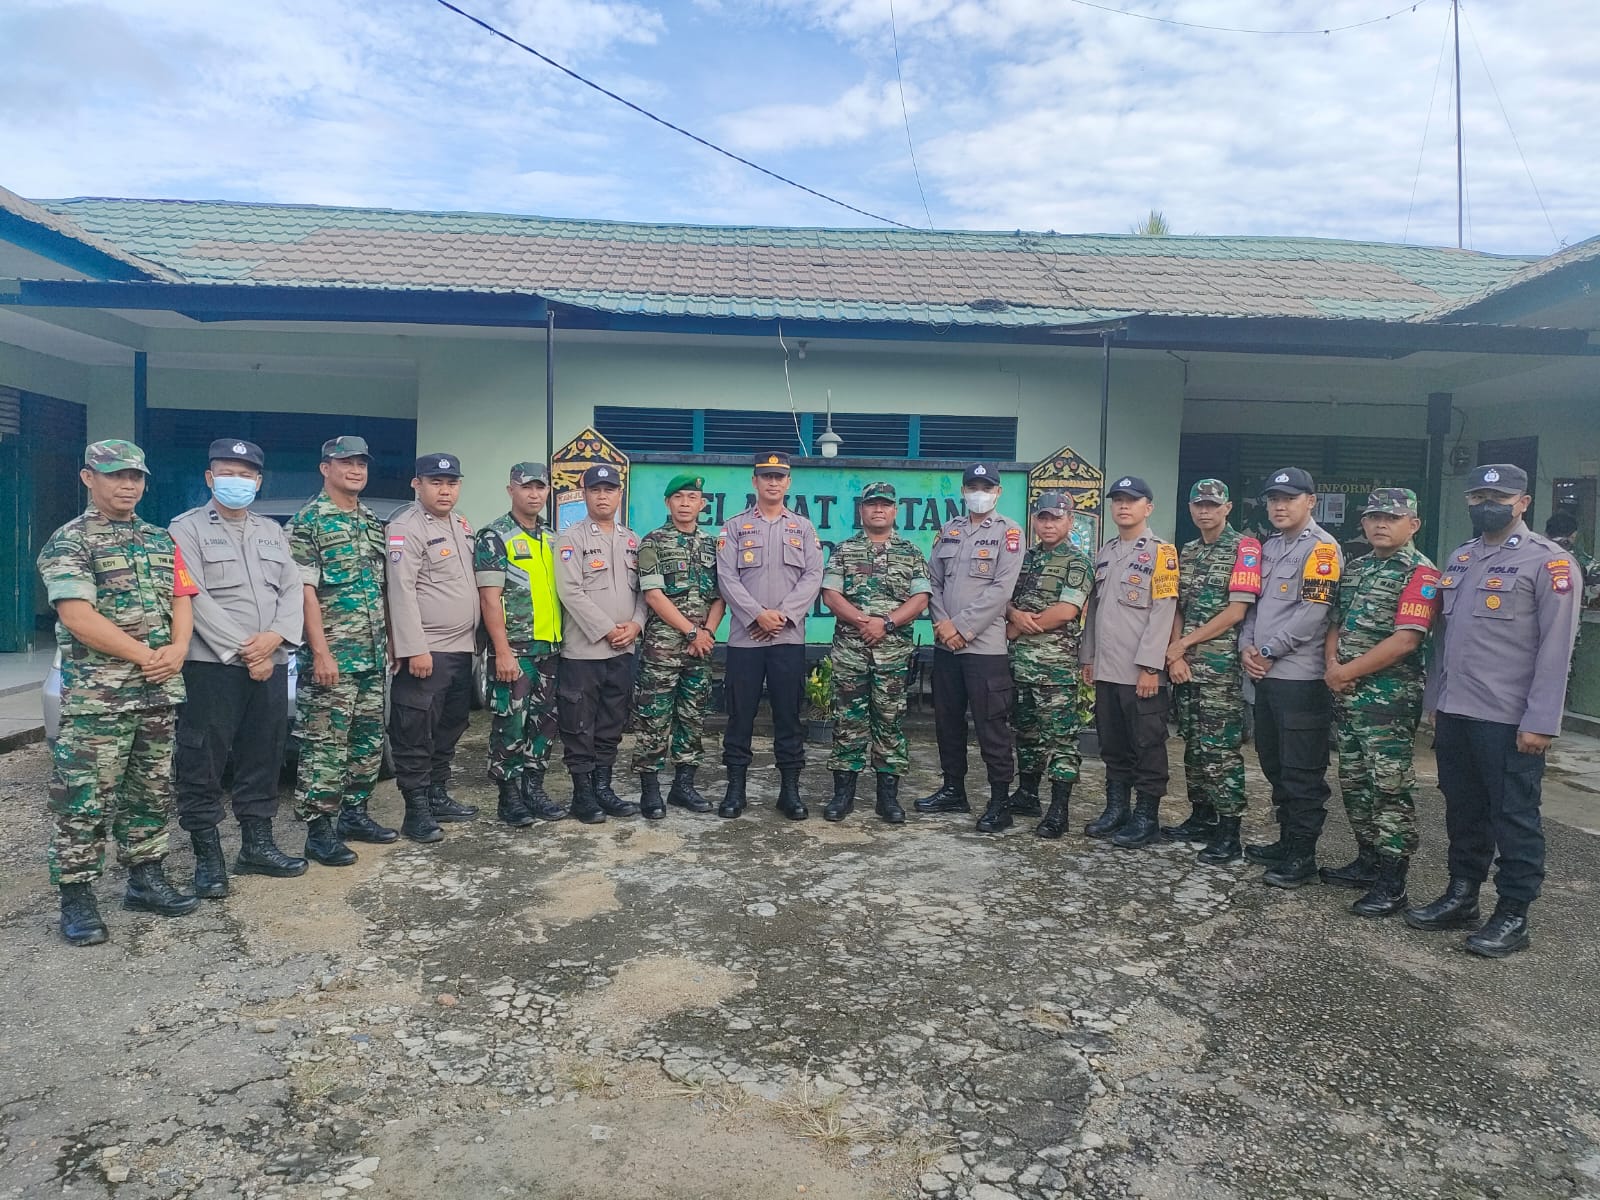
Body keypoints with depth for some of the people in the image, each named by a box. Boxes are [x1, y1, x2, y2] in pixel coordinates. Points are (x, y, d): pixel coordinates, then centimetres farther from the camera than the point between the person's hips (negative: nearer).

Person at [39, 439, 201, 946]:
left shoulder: (161, 540, 15)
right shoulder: (68, 542, -4)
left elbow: (181, 599, 11)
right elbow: (78, 617, -14)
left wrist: (178, 650, -8)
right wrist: (146, 655, -15)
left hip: (160, 693, 6)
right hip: (95, 696, -6)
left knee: (153, 791, 12)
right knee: (84, 800, -2)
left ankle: (146, 879, 23)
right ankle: (76, 899, 7)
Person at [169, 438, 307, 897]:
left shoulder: (272, 531, 17)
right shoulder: (187, 529, 0)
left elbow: (293, 590, 9)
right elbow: (195, 599, -11)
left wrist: (275, 637, -10)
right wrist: (245, 653, -15)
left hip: (271, 665, 5)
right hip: (212, 666, -5)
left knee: (264, 759, 11)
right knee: (203, 763, -1)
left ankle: (257, 845, 22)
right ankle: (207, 856, 10)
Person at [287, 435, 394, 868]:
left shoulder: (373, 522, 15)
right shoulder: (308, 520, -6)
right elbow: (305, 589, -12)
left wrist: (387, 641, 15)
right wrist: (321, 652, -18)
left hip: (373, 655, 8)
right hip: (332, 655, -7)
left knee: (369, 742, 12)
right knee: (325, 745, -4)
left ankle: (354, 814, 24)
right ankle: (318, 830, 3)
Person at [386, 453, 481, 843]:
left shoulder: (461, 524, 15)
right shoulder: (406, 528, -12)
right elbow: (401, 591, -19)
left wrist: (474, 636, 15)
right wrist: (414, 649, -23)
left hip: (461, 648, 9)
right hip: (425, 651, -9)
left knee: (450, 727, 16)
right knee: (416, 733, -2)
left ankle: (438, 796, 27)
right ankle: (416, 811, 4)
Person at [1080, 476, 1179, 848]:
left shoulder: (1161, 552, -5)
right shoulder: (1104, 554, 16)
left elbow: (1163, 612, -12)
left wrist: (1149, 666, -18)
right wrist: (1088, 656, 13)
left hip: (1141, 671, -6)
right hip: (1106, 670, 7)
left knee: (1148, 746, 2)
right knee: (1112, 744, 13)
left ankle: (1147, 817, 10)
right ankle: (1116, 808, 25)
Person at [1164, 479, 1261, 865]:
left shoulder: (1244, 548, -6)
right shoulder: (1186, 553, 15)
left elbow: (1236, 611, -12)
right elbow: (1178, 609, 13)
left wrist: (1183, 644, -9)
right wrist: (1176, 655, -2)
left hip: (1222, 667, -7)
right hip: (1185, 666, 7)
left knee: (1220, 749, -6)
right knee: (1193, 745, 13)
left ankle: (1229, 836, -1)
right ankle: (1201, 817, 24)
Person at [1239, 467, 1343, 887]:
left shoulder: (1321, 548, -9)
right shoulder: (1268, 548, 18)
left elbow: (1313, 612, -17)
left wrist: (1268, 651, -13)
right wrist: (1246, 647, 2)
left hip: (1300, 676, -9)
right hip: (1264, 675, 9)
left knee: (1302, 772, -2)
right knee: (1274, 765, 16)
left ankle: (1302, 856, 6)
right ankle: (1287, 841, 27)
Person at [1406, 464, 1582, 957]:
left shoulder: (1548, 562, -8)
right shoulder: (1459, 559, 13)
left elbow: (1555, 648, -12)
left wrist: (1540, 723, -15)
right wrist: (1434, 701, 14)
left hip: (1509, 720, -6)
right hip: (1454, 714, 6)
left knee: (1514, 818, 5)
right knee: (1463, 810, 16)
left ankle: (1513, 916, 16)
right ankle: (1461, 896, 29)